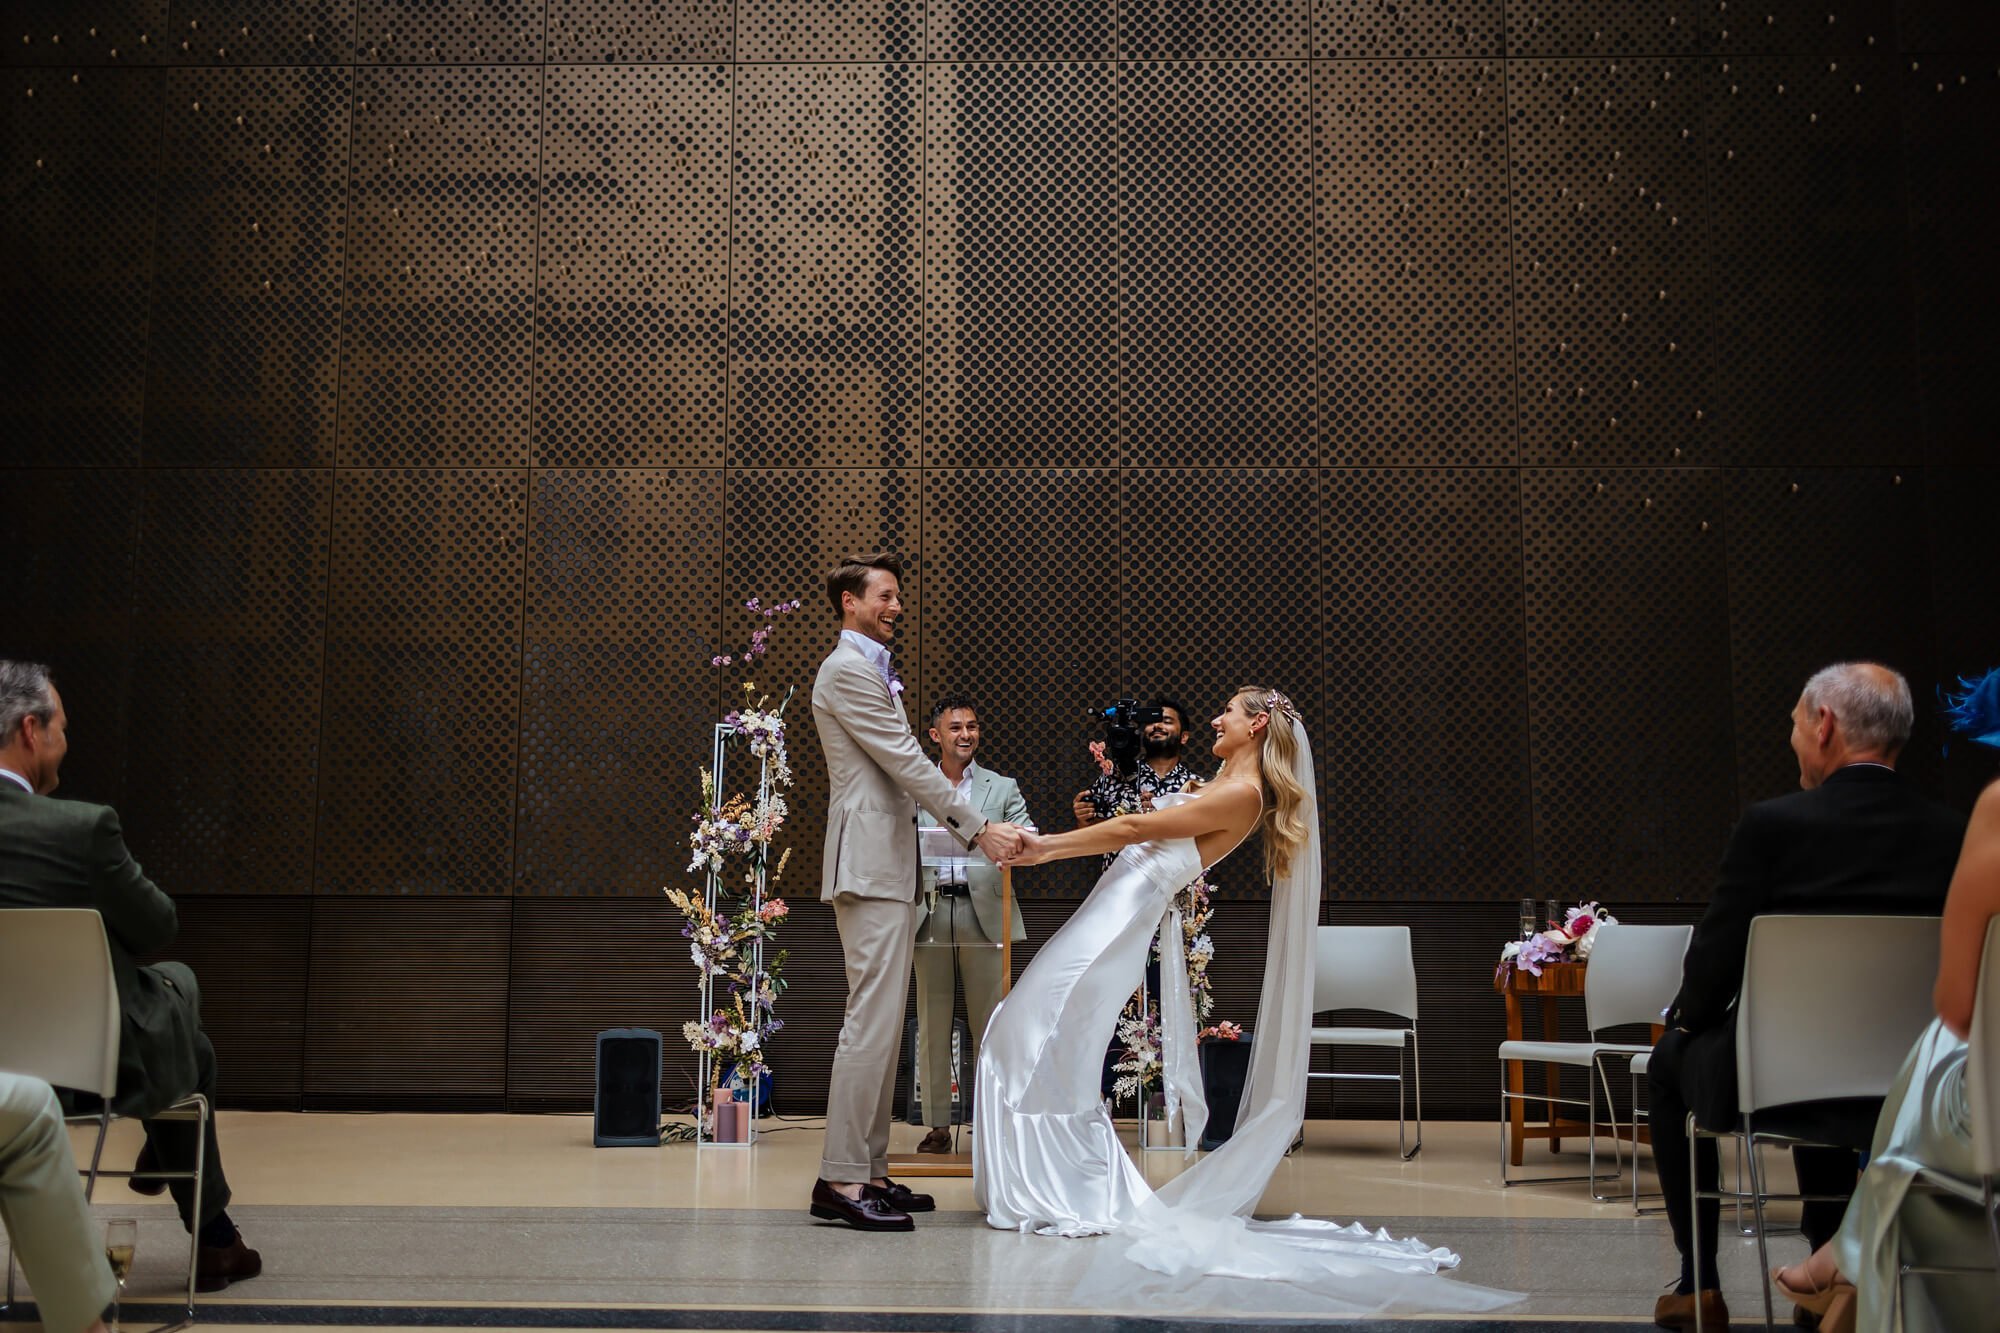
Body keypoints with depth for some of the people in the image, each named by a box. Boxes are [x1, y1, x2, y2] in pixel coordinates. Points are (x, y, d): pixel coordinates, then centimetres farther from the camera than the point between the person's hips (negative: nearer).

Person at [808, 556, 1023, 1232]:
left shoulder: (872, 669, 24)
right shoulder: (848, 670, -9)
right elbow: (907, 762, -14)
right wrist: (979, 827, -13)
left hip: (888, 866, 11)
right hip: (869, 864, -11)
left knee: (885, 1023, 10)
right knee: (872, 1018, -14)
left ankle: (869, 1171, 13)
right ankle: (841, 1179, -13)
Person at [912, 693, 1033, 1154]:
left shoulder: (1003, 788, 12)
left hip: (983, 913, -1)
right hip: (930, 913, 1)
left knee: (988, 1025, 1)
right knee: (932, 1026, 4)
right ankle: (937, 1125, 11)